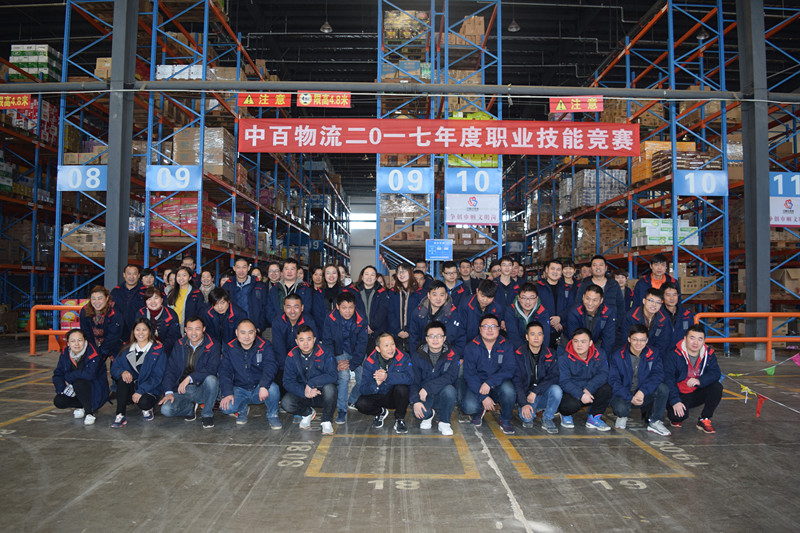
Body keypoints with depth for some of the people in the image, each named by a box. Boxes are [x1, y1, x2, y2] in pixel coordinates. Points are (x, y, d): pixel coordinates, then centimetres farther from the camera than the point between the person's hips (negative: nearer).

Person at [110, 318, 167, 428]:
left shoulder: (158, 350, -3)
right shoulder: (127, 350, 11)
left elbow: (157, 376, -10)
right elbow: (114, 368, 3)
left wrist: (141, 391, -21)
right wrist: (122, 372, -21)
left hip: (149, 389, -3)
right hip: (130, 388, 3)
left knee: (143, 402, -34)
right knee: (123, 378, -28)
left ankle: (147, 408, 4)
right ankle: (120, 415, -24)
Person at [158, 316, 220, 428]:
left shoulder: (213, 346, -5)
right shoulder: (179, 345, 9)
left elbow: (212, 369, -19)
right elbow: (170, 370, 6)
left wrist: (190, 378, -30)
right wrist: (169, 392, -8)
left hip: (201, 389, -2)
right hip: (181, 390, 3)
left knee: (211, 379, -36)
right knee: (166, 409, -25)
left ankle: (207, 414, -11)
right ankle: (190, 407, 9)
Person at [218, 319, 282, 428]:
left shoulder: (265, 346, -6)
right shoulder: (229, 348, 0)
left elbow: (270, 366, -19)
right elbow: (225, 371, -4)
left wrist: (264, 386, -37)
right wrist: (227, 393, -19)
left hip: (260, 389, -1)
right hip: (240, 389, 2)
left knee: (273, 388, -34)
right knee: (226, 407, -26)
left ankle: (272, 415, -3)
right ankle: (243, 409, 12)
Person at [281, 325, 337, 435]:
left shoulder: (324, 353, -13)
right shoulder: (292, 356, -5)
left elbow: (332, 376, -24)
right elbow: (288, 382, -10)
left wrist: (311, 383, -31)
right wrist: (304, 392, -28)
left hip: (322, 395, -3)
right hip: (302, 395, 3)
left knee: (329, 387, -35)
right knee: (286, 402, -24)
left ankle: (326, 421, -9)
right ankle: (308, 413, 10)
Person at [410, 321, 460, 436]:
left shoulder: (452, 356, -5)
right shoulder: (417, 356, -2)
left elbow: (450, 377, -22)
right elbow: (413, 381, -6)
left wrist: (427, 388, -31)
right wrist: (415, 400, -24)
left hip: (442, 396, 0)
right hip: (423, 396, 0)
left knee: (449, 390, -34)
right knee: (419, 412, -31)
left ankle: (444, 422, -6)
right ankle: (429, 414, 10)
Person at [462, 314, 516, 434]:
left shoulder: (506, 346, -3)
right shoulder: (471, 347, -5)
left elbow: (509, 369, -14)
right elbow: (469, 374, -10)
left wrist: (489, 383, -28)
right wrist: (483, 397, -20)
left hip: (498, 384, 1)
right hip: (476, 385, 0)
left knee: (508, 389, -33)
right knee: (469, 407, -27)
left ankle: (505, 420, -3)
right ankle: (479, 411, 13)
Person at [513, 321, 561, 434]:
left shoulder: (551, 355, 1)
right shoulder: (518, 355, -5)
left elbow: (554, 377, -11)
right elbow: (516, 381, -10)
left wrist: (535, 391, -24)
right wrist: (524, 403, -22)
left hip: (544, 394, 2)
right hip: (525, 395, -2)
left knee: (556, 389, -30)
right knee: (526, 416, -30)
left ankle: (547, 419, -6)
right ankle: (528, 417, 9)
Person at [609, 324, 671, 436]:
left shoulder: (653, 355, 0)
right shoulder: (617, 357, -6)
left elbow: (658, 375, -14)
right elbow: (614, 381, -10)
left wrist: (642, 391, -30)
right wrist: (630, 398, -25)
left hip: (644, 395, 2)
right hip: (623, 394, -2)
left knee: (663, 388, -25)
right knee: (620, 408, -35)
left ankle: (654, 422, -9)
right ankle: (622, 417, 6)